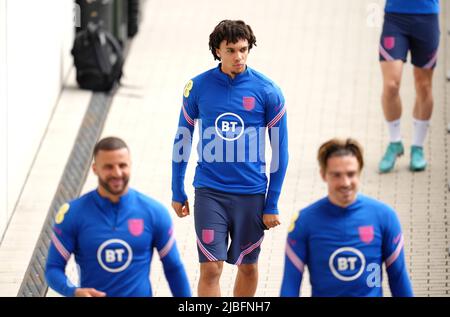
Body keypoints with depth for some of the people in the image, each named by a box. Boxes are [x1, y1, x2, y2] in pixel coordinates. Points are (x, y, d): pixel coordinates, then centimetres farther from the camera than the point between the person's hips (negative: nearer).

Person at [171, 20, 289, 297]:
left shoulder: (267, 91, -5)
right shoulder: (198, 87, -2)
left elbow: (279, 149, 0)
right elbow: (183, 140, 9)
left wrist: (272, 204, -2)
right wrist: (178, 193, 10)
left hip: (251, 193, 1)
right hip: (209, 191, 0)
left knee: (248, 266, 13)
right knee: (210, 268, -9)